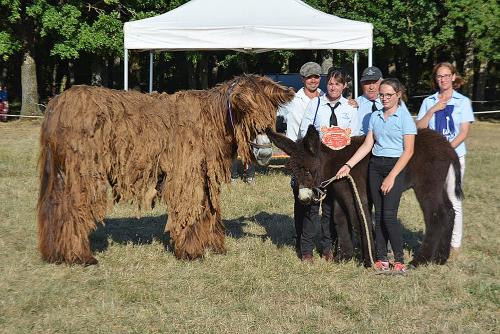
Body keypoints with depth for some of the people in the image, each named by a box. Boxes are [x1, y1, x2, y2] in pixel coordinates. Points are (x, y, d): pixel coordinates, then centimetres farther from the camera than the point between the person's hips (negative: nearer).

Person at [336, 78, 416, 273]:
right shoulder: (375, 116, 11)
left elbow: (408, 151, -9)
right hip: (375, 166, 5)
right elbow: (367, 145, 10)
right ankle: (381, 258, 12)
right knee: (378, 214, 6)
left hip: (395, 165, -5)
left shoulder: (405, 117, -5)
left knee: (389, 215, -13)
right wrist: (348, 165, 0)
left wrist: (392, 177, -14)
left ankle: (399, 260, -3)